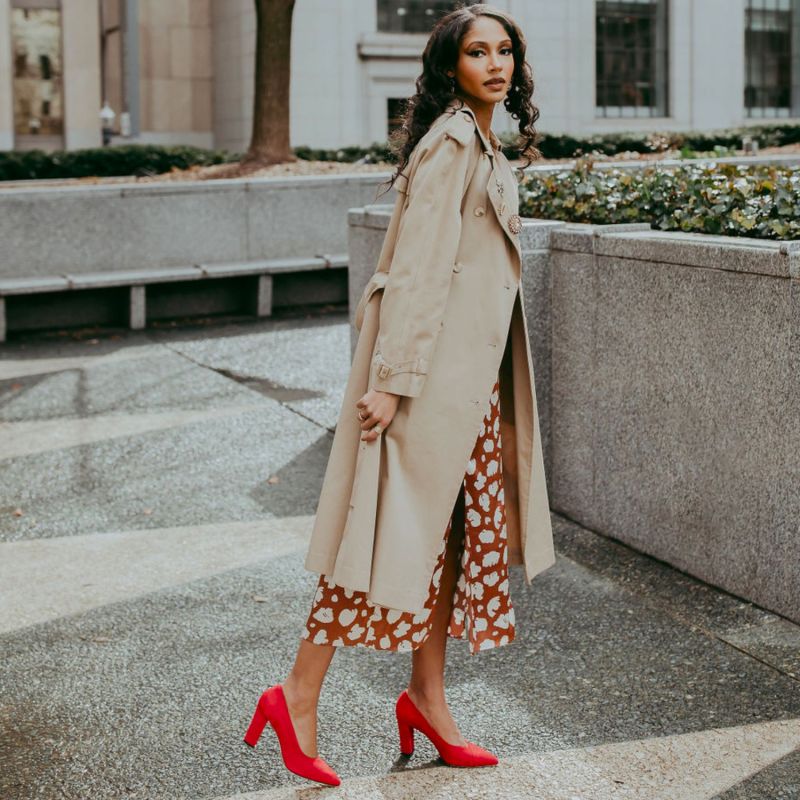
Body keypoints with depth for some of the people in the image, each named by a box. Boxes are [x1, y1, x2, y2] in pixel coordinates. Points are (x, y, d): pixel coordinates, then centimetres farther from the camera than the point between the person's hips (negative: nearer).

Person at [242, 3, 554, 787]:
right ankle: (297, 696, 3)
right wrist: (393, 378, -23)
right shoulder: (450, 144, -15)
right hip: (433, 367, -10)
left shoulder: (484, 147, 16)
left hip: (474, 371, 10)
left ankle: (426, 695, 19)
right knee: (398, 525, -6)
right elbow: (416, 267, -20)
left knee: (469, 526, 10)